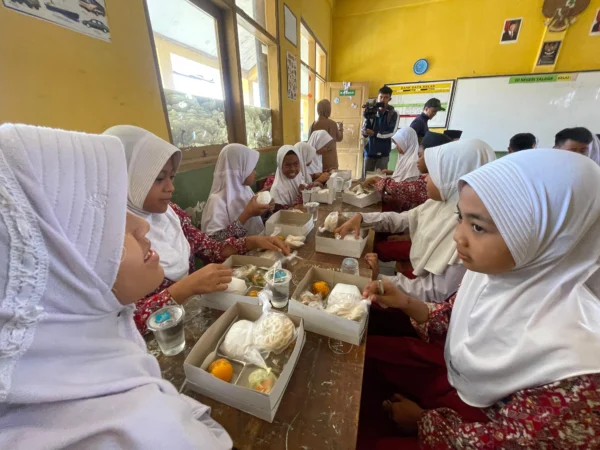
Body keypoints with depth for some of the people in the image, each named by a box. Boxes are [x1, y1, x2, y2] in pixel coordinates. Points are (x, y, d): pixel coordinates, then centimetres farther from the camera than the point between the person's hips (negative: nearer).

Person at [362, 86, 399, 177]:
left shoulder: (393, 114, 1)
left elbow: (391, 133, -7)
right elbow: (364, 133, 0)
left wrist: (374, 134, -16)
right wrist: (367, 119, -16)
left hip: (383, 152, -2)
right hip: (370, 151, 2)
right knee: (365, 178, 5)